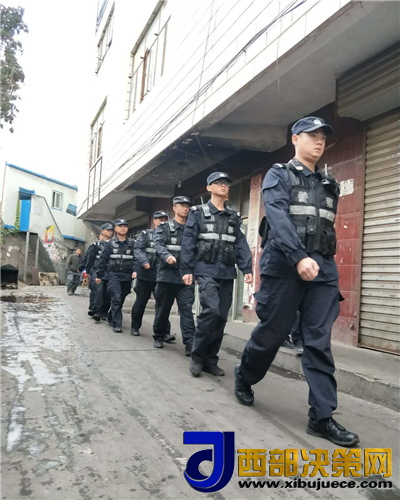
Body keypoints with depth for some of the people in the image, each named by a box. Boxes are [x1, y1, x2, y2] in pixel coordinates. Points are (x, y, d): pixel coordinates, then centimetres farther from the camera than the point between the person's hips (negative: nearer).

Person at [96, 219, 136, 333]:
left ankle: (111, 317, 34)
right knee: (116, 299, -13)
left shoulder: (132, 243, 4)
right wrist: (99, 275, 5)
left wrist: (135, 271, -14)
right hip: (113, 275, -2)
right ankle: (117, 324, -8)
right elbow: (103, 259, 5)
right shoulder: (110, 243, 3)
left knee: (121, 300, 12)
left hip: (127, 276, 2)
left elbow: (136, 259, 2)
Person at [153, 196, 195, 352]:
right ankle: (158, 337, 28)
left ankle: (190, 344, -8)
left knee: (186, 309, -6)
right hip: (167, 274, -1)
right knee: (163, 308, 10)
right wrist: (167, 256, -31)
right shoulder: (164, 227, 6)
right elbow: (158, 244, -11)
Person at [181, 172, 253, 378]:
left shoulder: (234, 217, 16)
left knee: (222, 316, 4)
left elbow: (241, 245, 9)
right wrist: (187, 269, -9)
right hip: (206, 270, -4)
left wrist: (247, 269, -2)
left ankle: (210, 360, 16)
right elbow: (188, 243, -1)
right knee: (212, 311, -19)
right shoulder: (198, 213, 5)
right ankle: (197, 356, -2)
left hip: (227, 272, 4)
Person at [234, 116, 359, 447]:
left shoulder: (330, 185, 20)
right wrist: (299, 257, -25)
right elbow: (278, 218, -14)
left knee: (320, 342, 0)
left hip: (324, 270, 5)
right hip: (284, 267, -4)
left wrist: (322, 260, 15)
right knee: (272, 333, 4)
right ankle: (244, 378, 31)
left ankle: (322, 417, 5)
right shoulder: (279, 175, 3)